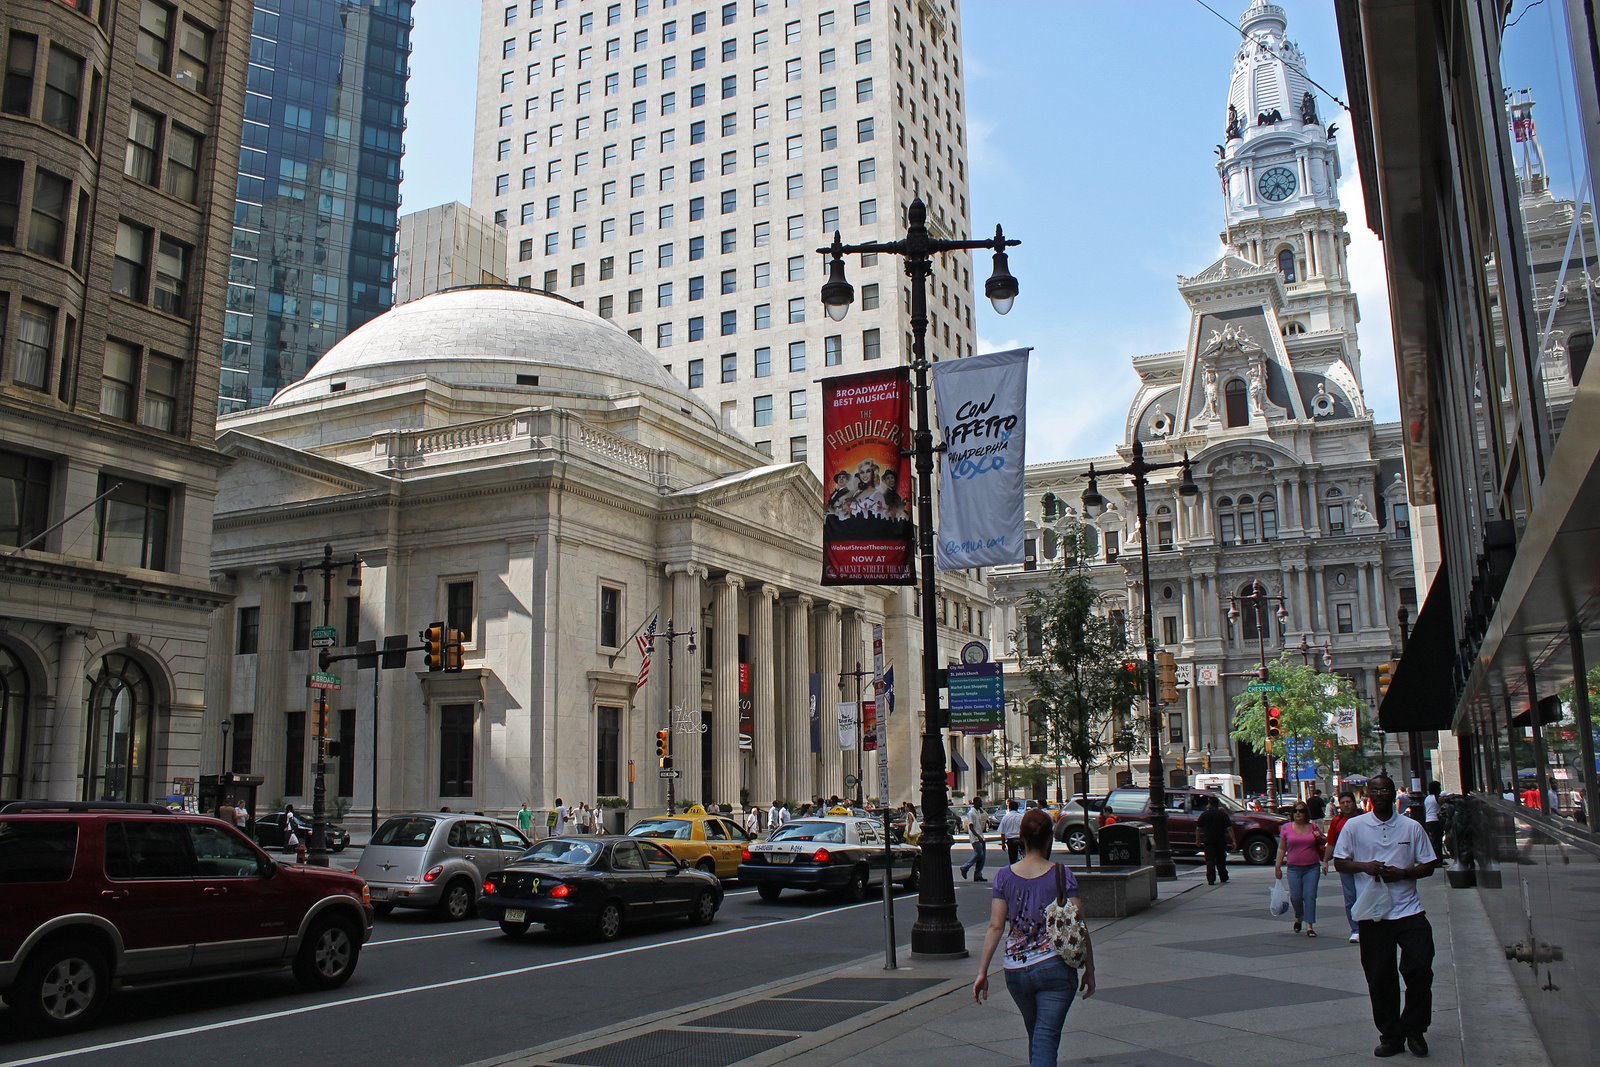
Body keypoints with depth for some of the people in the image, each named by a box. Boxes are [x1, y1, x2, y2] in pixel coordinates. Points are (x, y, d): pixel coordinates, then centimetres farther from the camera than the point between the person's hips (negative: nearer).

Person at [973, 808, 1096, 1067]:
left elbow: (995, 926, -5)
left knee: (1035, 1034, 23)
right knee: (1047, 1038, 0)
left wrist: (982, 972, -2)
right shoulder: (1062, 875, -7)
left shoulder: (1004, 876, -2)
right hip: (1055, 968, -3)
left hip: (1015, 970, 3)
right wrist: (1089, 969, 4)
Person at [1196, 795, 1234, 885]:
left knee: (1210, 861, -3)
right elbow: (1229, 828, -3)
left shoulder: (1204, 814, 0)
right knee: (1221, 860, 15)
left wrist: (1198, 840, 12)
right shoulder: (1223, 814, 3)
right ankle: (1223, 878, 23)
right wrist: (1233, 841, -3)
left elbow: (1198, 827, 2)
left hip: (1208, 841, -2)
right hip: (1221, 840, 2)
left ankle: (1211, 880, -11)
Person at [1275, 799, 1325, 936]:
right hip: (1294, 868, 0)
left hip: (1312, 868, 0)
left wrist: (1319, 838, -4)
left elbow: (1322, 847, 18)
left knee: (1310, 896, -7)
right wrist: (1278, 866, 4)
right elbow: (1281, 848, 8)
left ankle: (1309, 926, -3)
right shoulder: (1286, 828, 5)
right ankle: (1298, 917, 28)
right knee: (1296, 896, -2)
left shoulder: (1314, 827, 7)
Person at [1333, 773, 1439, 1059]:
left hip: (1409, 911, 0)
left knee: (1420, 970, -5)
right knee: (1379, 978, 5)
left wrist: (1402, 873, -11)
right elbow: (1339, 862, 6)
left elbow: (1429, 865, 7)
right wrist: (1365, 866, -13)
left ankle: (1414, 1030, 15)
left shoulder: (1412, 827, 5)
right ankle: (1390, 1035, 17)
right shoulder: (1354, 826, 3)